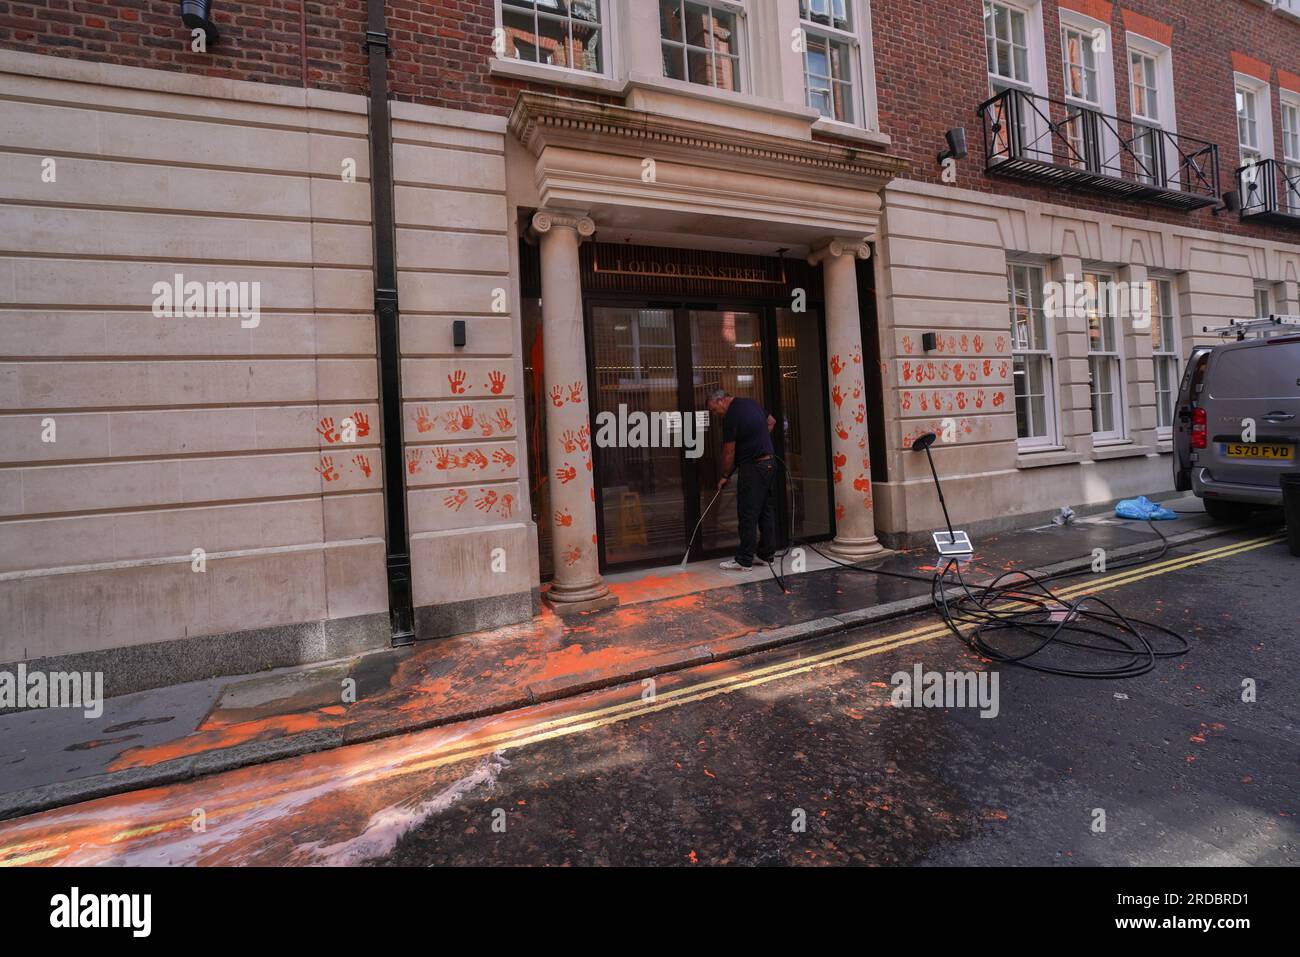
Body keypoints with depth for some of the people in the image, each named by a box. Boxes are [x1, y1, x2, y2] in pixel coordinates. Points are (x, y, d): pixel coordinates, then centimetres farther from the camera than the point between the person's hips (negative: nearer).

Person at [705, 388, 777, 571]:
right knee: (767, 510, 13)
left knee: (747, 515, -4)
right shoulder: (750, 403, 10)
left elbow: (729, 453, -12)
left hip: (752, 467, -9)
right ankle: (767, 554, 20)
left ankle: (744, 561, 1)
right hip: (769, 462, 9)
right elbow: (771, 422, 25)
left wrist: (725, 476, 0)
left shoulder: (731, 417, -16)